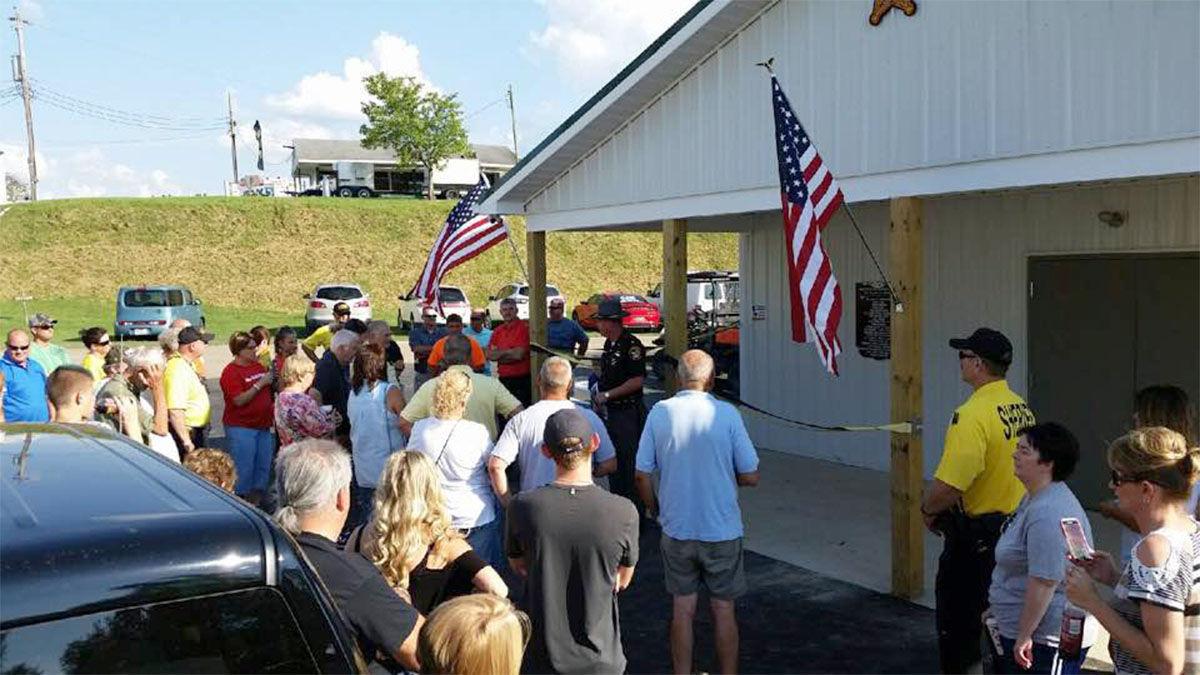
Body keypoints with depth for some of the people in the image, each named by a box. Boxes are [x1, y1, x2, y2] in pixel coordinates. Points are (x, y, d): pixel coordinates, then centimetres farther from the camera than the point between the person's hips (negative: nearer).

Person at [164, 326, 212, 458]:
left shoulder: (186, 364, 10)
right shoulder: (178, 370, -23)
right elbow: (175, 410, -30)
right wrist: (186, 441, -28)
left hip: (195, 431, 10)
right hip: (185, 432, -10)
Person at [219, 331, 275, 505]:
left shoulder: (258, 365, 11)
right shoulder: (230, 372, -10)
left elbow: (269, 391, 25)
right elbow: (239, 400, -20)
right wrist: (260, 383, -20)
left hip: (263, 425, 7)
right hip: (241, 427, -7)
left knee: (264, 465, 10)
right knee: (244, 467, -6)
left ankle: (256, 500, 22)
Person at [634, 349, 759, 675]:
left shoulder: (659, 412, -6)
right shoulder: (727, 414, -11)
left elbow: (642, 475, -4)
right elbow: (750, 477, -8)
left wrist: (654, 508, 14)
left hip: (676, 529, 2)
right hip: (722, 530, -1)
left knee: (682, 609, 14)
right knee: (723, 610, 12)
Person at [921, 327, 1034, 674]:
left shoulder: (973, 415, -24)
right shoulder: (1022, 409, 3)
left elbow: (949, 486, -29)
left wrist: (928, 509, -10)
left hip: (976, 535, -8)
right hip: (1014, 525, 8)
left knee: (958, 619, 7)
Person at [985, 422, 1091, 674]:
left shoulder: (1048, 514, -26)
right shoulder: (1035, 498, 9)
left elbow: (1044, 583, -28)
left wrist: (1025, 637, -23)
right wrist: (996, 607, 24)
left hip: (1046, 640, -10)